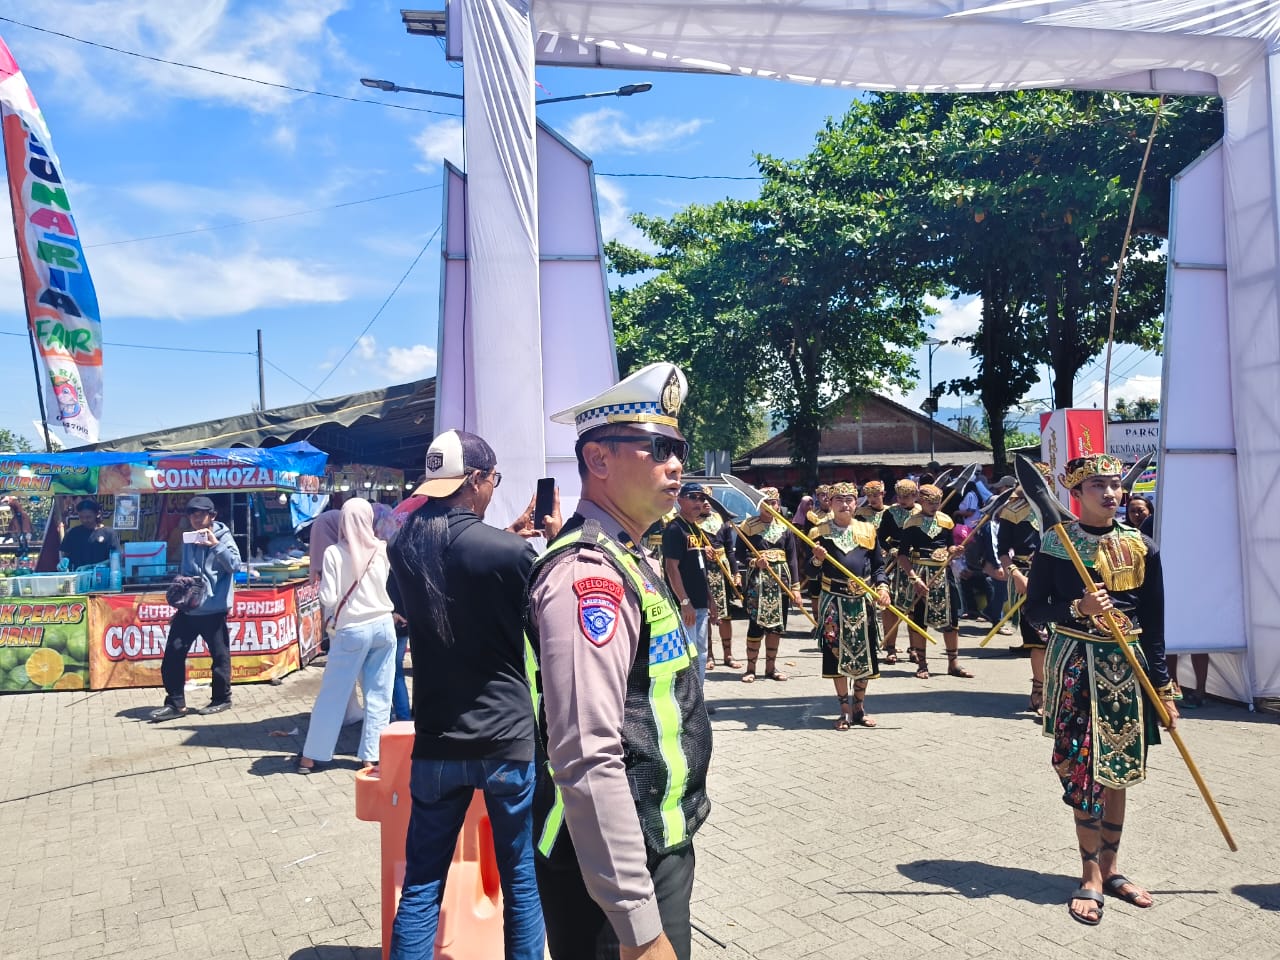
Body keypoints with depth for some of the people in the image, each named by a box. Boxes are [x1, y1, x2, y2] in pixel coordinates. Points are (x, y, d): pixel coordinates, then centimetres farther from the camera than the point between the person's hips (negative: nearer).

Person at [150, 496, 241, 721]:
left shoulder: (223, 536, -5)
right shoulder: (188, 540, 11)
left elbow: (234, 565, -19)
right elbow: (183, 571, 21)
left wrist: (215, 544, -25)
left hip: (213, 609, -5)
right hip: (187, 608, 6)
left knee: (219, 655, 5)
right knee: (172, 654, 4)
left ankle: (222, 699, 19)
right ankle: (175, 702, 14)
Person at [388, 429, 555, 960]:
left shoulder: (405, 546, 0)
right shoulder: (511, 552, -18)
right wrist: (552, 541, 1)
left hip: (435, 741, 5)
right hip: (509, 737, -4)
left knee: (421, 883, 15)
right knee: (523, 879, 13)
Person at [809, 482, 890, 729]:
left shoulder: (867, 530, 7)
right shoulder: (820, 532, 2)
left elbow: (878, 565, 11)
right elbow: (812, 571, 2)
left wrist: (882, 585, -7)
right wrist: (817, 559, -19)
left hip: (864, 602, 2)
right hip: (834, 602, -2)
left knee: (865, 654, 6)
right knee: (837, 653, 0)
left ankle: (860, 708, 21)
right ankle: (845, 710, 12)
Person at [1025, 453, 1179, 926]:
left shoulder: (1142, 546, 3)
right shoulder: (1055, 544, -5)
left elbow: (1154, 623, 5)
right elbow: (1035, 608, -2)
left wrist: (1163, 685, 3)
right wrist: (1077, 609, -20)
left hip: (1128, 667, 3)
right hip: (1076, 665, -3)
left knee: (1118, 770, 11)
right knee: (1083, 768, -2)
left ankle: (1110, 868, 26)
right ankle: (1091, 879, 11)